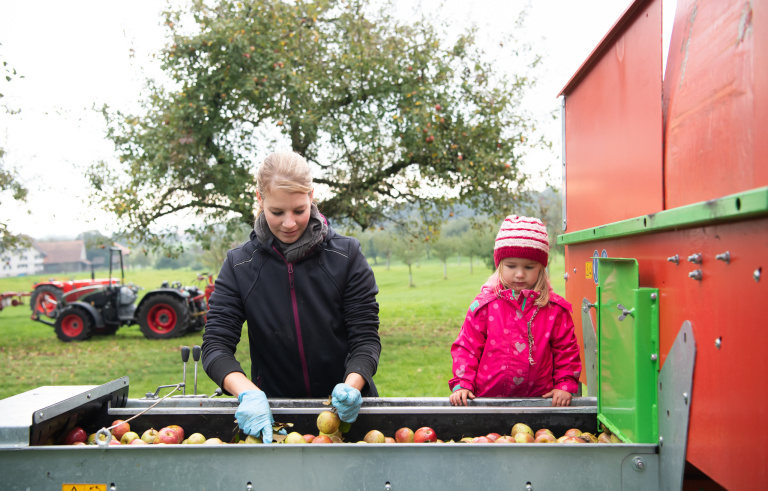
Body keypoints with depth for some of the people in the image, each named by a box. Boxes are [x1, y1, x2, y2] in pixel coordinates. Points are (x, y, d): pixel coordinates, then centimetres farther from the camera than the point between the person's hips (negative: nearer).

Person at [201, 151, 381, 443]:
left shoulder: (346, 255, -3)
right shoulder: (239, 265, 0)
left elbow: (366, 337, -3)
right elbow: (216, 345, -4)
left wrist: (351, 387, -22)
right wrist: (248, 393, -22)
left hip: (345, 410, 0)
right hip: (272, 409, 1)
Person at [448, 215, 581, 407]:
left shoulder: (555, 308, 6)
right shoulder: (484, 304, 4)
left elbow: (566, 350, 14)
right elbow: (467, 346, 7)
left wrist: (565, 385, 3)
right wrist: (462, 385, -2)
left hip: (538, 398, 1)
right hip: (488, 398, 0)